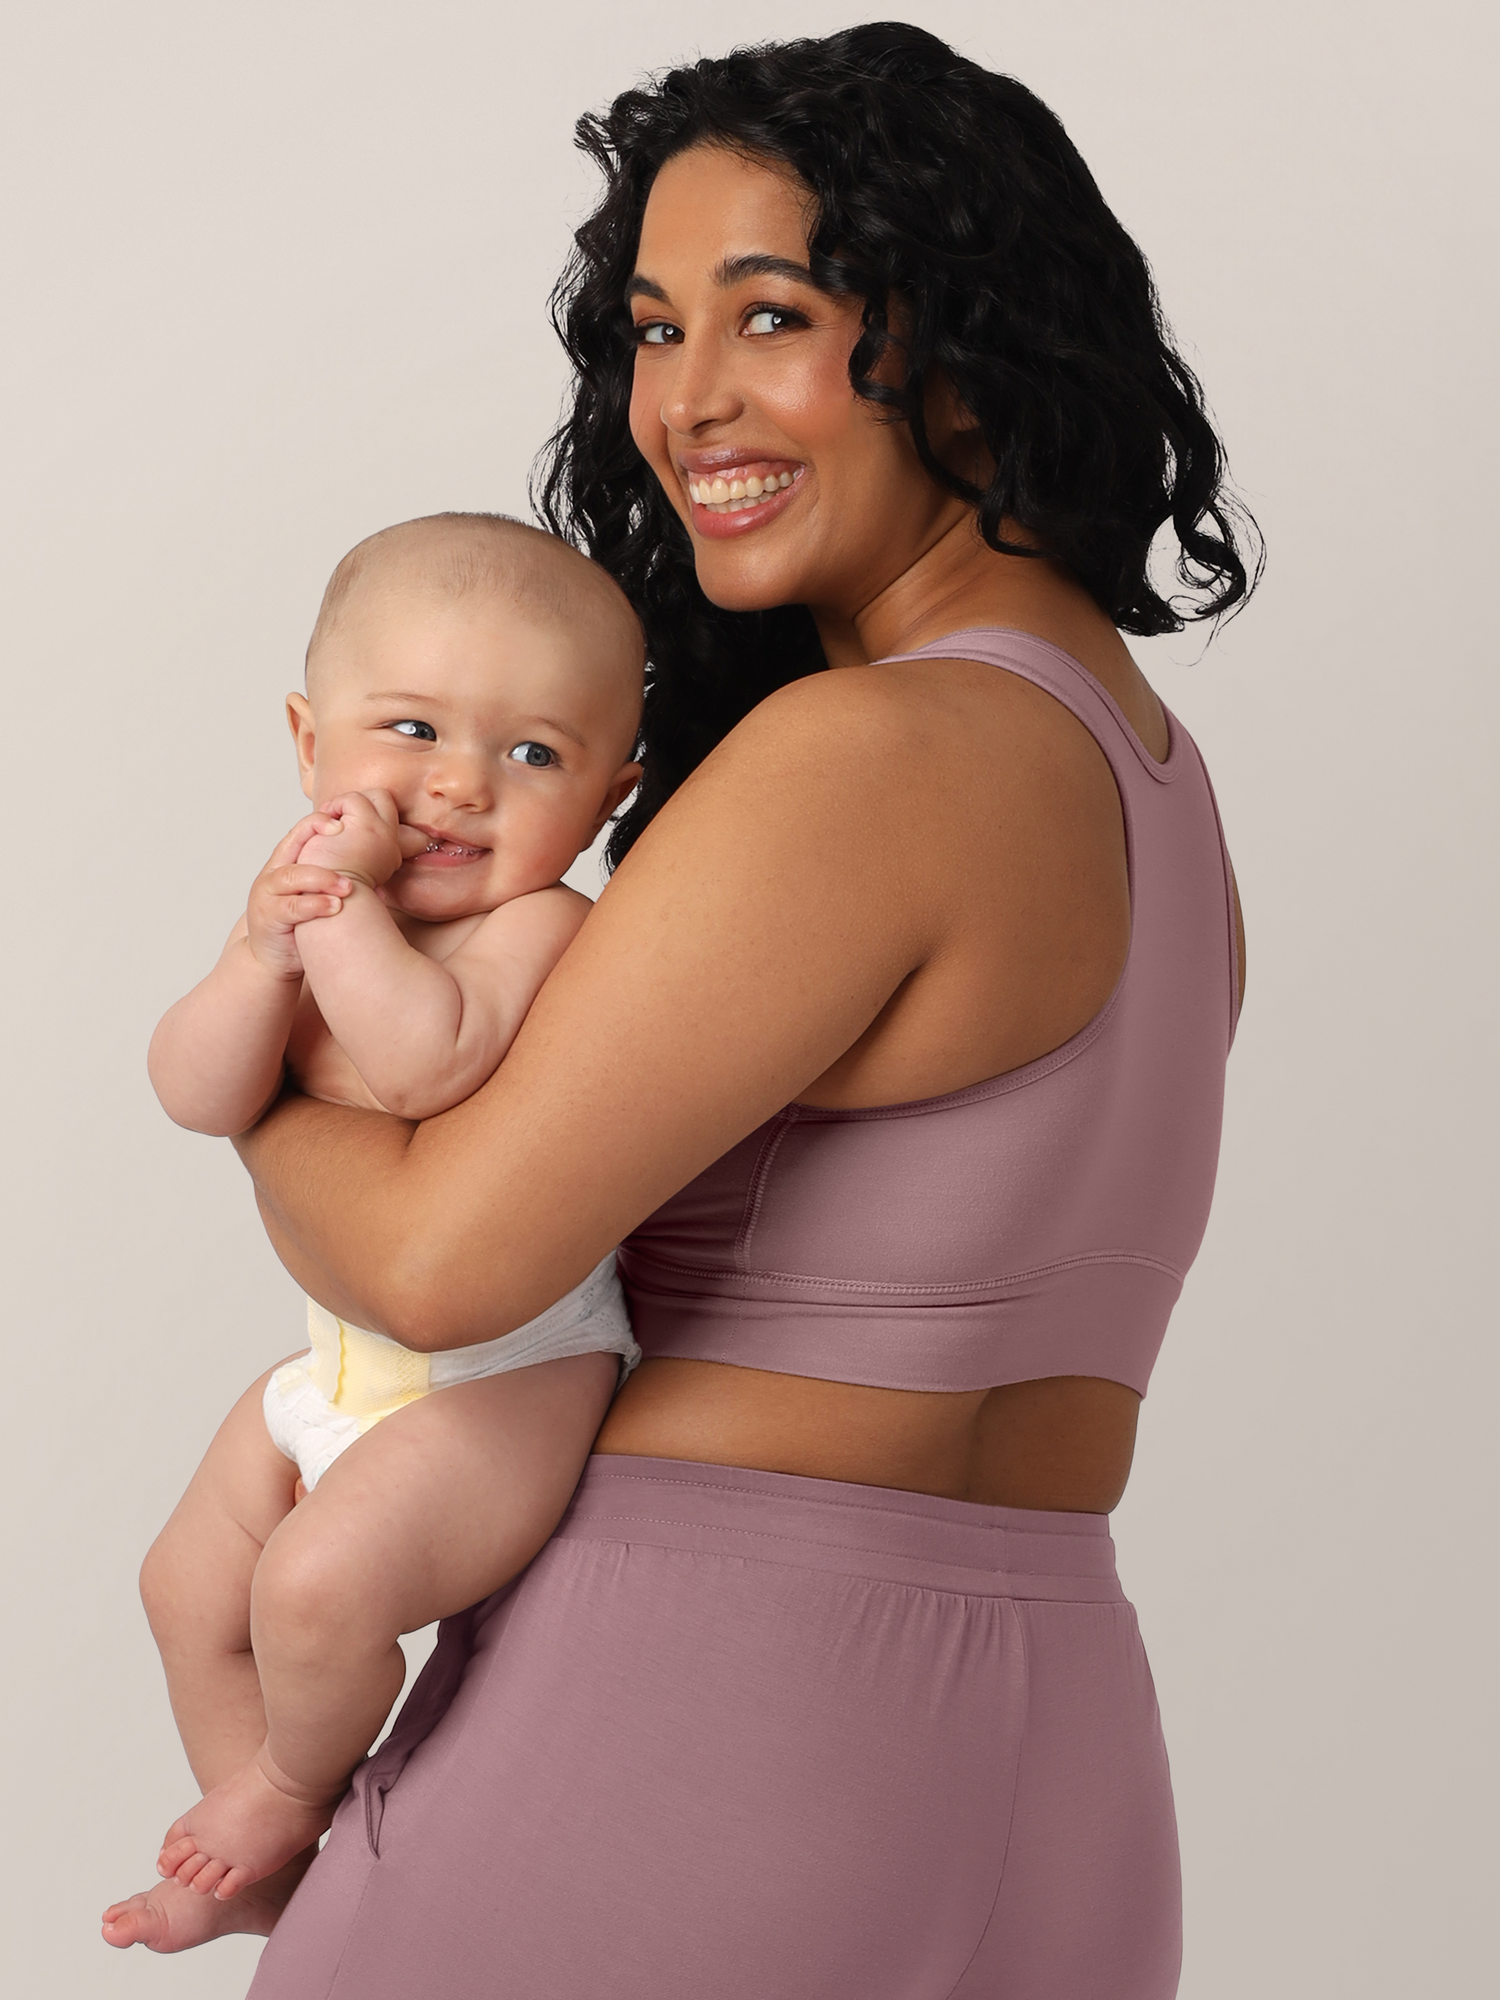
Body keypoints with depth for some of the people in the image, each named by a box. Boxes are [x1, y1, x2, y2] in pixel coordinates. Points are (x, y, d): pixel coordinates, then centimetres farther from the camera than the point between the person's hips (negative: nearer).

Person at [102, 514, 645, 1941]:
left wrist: (341, 909, -32)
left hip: (512, 1368, -9)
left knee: (321, 1577, -26)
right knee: (190, 1582, 17)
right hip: (343, 1361, 9)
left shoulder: (539, 927, -20)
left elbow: (428, 1060, -39)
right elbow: (198, 1096, -10)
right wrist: (265, 949, -25)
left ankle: (292, 1787, 8)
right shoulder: (314, 916, 2)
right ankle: (269, 1866, 37)